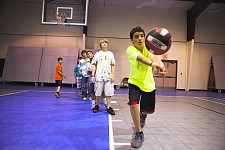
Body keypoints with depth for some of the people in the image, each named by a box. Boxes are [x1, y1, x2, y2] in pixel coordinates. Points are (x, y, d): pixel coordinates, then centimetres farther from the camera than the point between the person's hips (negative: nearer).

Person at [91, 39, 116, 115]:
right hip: (99, 76, 0)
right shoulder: (97, 54, 9)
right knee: (98, 93, 7)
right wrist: (93, 75, -1)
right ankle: (97, 106, 23)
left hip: (108, 76, 0)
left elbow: (113, 65, 8)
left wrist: (113, 75, -1)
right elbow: (94, 65, 6)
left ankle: (109, 107, 7)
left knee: (109, 93, -1)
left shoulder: (110, 54, 11)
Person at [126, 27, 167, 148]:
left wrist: (160, 64, -58)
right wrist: (153, 64, -62)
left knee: (149, 110, 11)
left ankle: (143, 115, 52)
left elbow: (153, 56, -35)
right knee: (133, 103, -26)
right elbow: (139, 57, -42)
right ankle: (139, 134, -4)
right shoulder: (130, 49, -20)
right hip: (135, 82, -2)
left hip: (148, 83, 2)